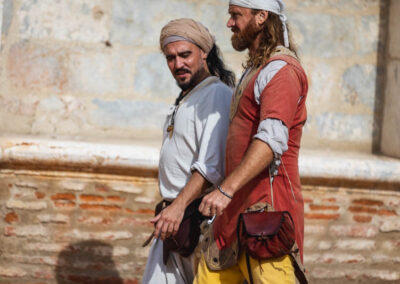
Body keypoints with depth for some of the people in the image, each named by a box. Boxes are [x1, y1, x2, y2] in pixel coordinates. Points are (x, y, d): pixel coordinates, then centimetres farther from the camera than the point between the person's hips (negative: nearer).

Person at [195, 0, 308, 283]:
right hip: (238, 208, 10)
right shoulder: (255, 69, 22)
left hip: (266, 207, -10)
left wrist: (227, 189, -36)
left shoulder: (282, 70, -12)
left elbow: (272, 140, -26)